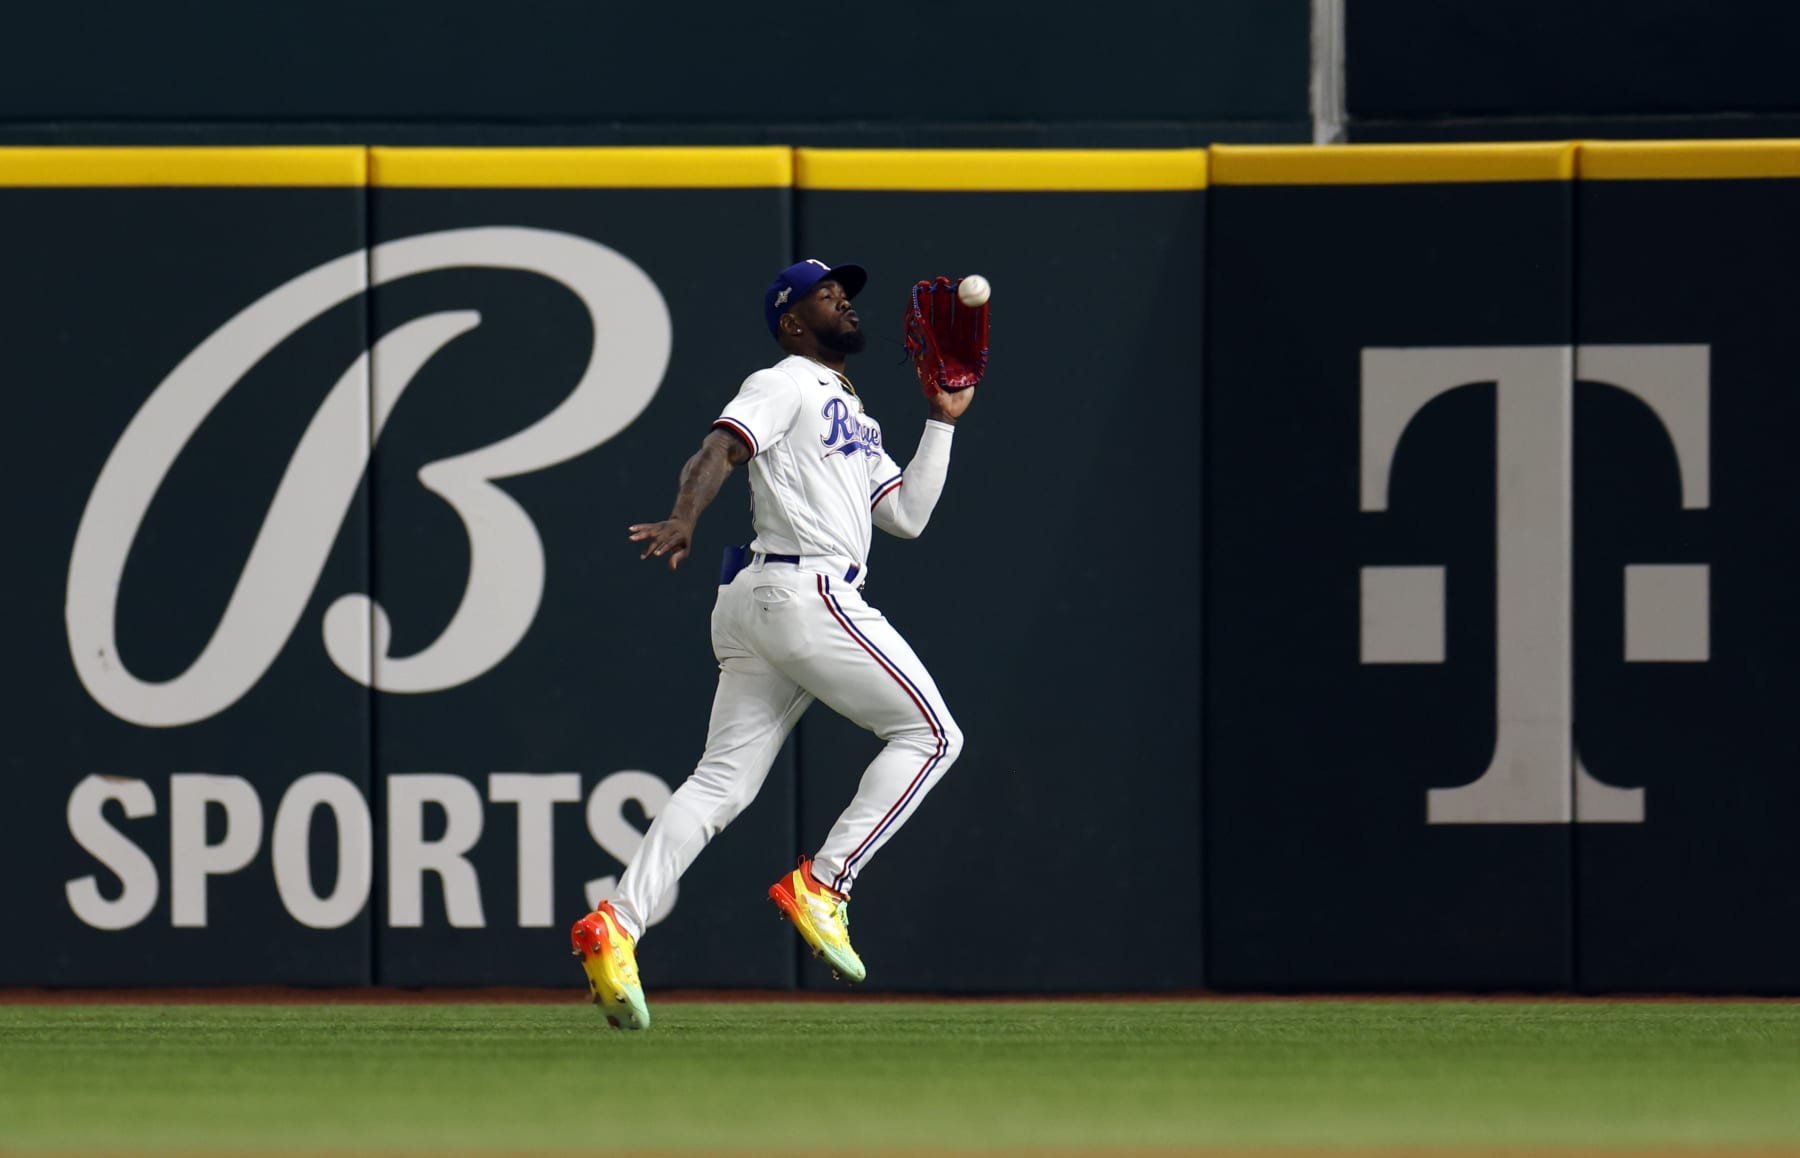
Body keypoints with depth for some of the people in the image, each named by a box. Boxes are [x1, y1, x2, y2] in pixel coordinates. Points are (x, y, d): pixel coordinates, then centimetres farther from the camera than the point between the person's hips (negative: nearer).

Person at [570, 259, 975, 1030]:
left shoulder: (854, 418, 29)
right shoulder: (783, 386, 2)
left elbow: (907, 517, 24)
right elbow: (718, 451, -15)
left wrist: (942, 422, 23)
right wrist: (685, 518, -34)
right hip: (801, 588, -9)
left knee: (720, 785, -2)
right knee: (929, 733, -3)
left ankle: (616, 926, -15)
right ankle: (821, 885, -9)